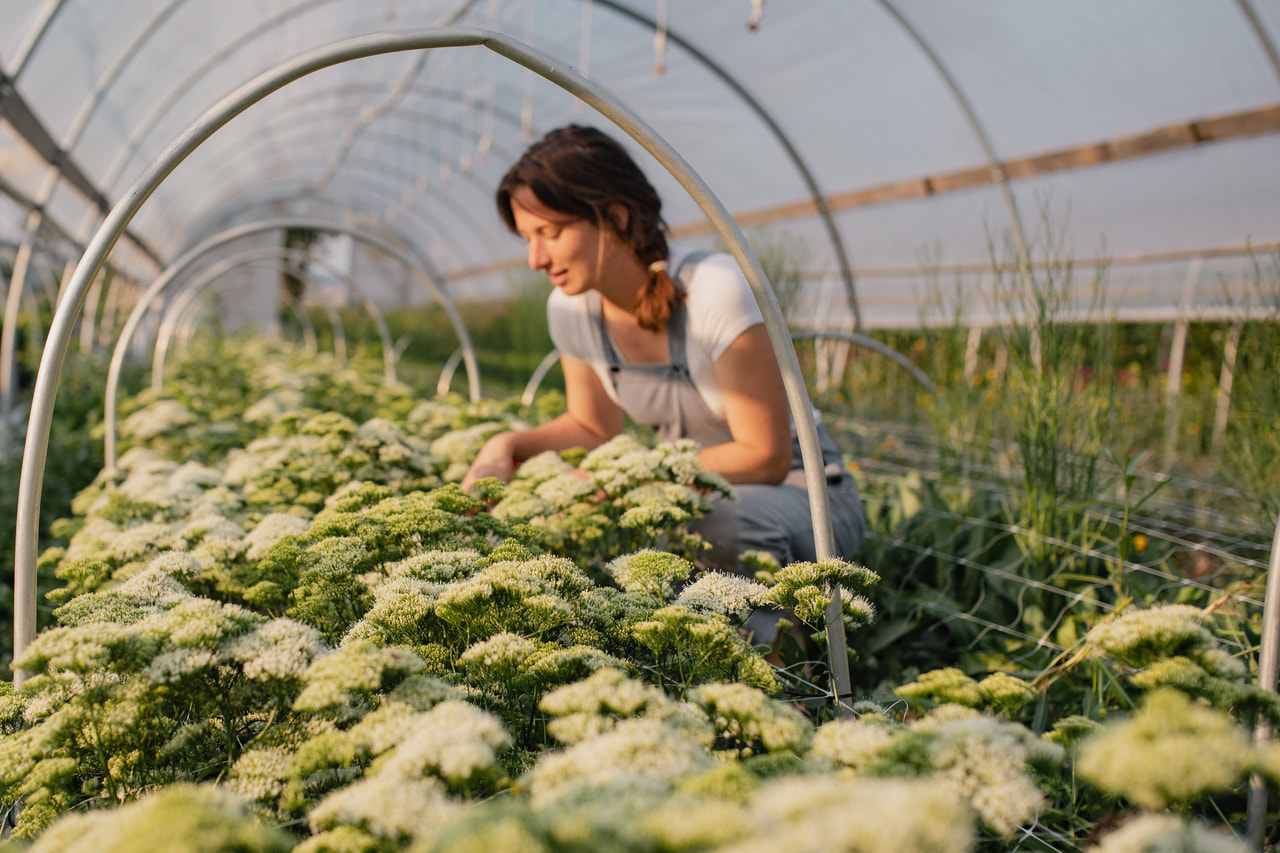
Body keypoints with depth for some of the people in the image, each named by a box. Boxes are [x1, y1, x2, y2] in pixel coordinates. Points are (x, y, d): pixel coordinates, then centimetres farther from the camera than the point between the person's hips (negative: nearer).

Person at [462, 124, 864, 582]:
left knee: (726, 523, -38)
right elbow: (592, 427, 11)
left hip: (796, 490, -5)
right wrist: (509, 446, -8)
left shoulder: (716, 291, -27)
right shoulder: (570, 308, -8)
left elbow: (765, 457, -22)